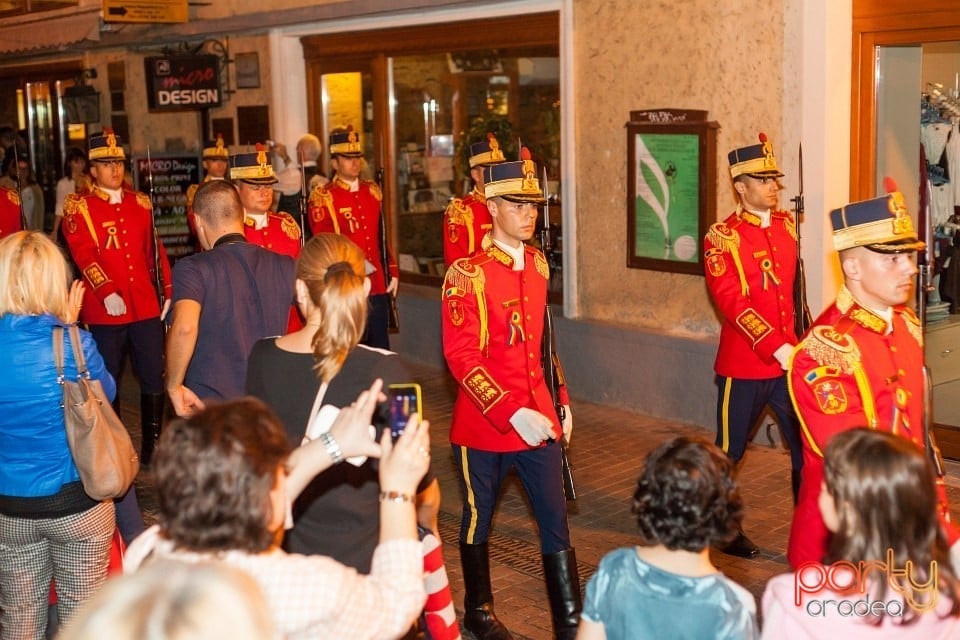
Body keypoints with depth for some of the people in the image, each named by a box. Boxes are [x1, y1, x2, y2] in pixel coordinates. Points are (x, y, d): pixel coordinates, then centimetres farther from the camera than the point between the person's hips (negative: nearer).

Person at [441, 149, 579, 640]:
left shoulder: (538, 264, 6)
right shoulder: (467, 274, -13)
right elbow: (461, 357, -17)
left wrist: (560, 401, 12)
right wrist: (512, 414, -23)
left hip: (539, 418, 5)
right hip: (484, 423, -4)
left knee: (556, 521, 3)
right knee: (478, 520, 13)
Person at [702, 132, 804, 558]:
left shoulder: (787, 225, 7)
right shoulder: (722, 237, -11)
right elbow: (731, 302, -20)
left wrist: (799, 344, 16)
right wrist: (776, 348, -25)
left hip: (789, 360, 5)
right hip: (743, 366, -5)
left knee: (807, 446, 6)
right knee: (729, 452, 9)